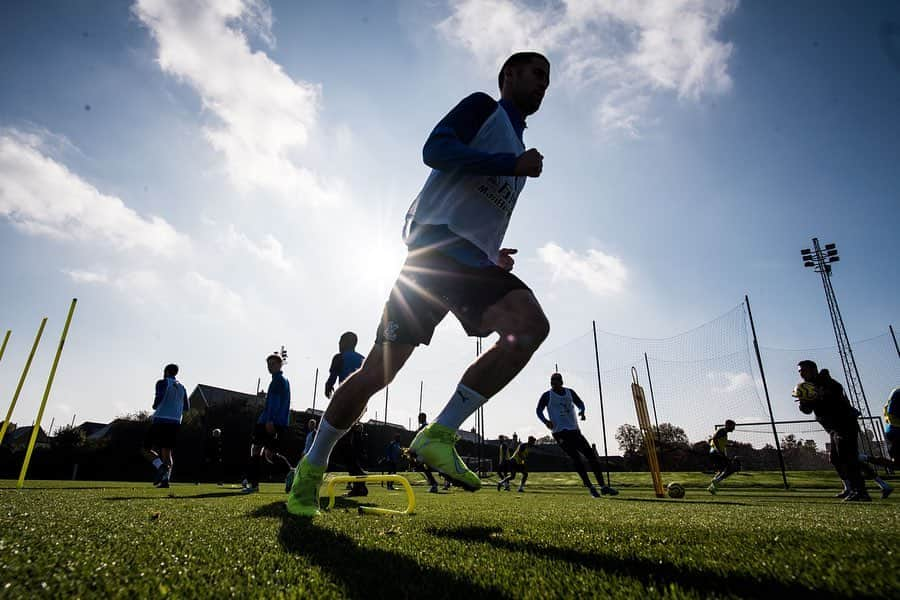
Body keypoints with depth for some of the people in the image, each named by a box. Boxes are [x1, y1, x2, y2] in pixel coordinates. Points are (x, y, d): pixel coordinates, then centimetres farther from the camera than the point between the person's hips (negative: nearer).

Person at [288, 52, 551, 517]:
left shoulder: (515, 151, 30)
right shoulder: (482, 107, 9)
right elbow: (435, 150, -11)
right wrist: (510, 162, -13)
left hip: (473, 260, 7)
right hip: (436, 242, -7)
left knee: (531, 326, -21)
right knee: (379, 370, -7)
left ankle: (438, 436, -16)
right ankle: (312, 467, 14)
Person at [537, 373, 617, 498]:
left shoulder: (570, 392, 8)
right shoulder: (547, 395, -4)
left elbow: (580, 404, 20)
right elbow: (539, 411, 1)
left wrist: (581, 411, -3)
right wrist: (546, 421, -19)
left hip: (574, 430, 5)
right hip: (560, 432, -5)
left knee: (591, 455, 1)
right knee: (575, 458, -15)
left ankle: (603, 486, 8)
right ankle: (590, 487, -7)